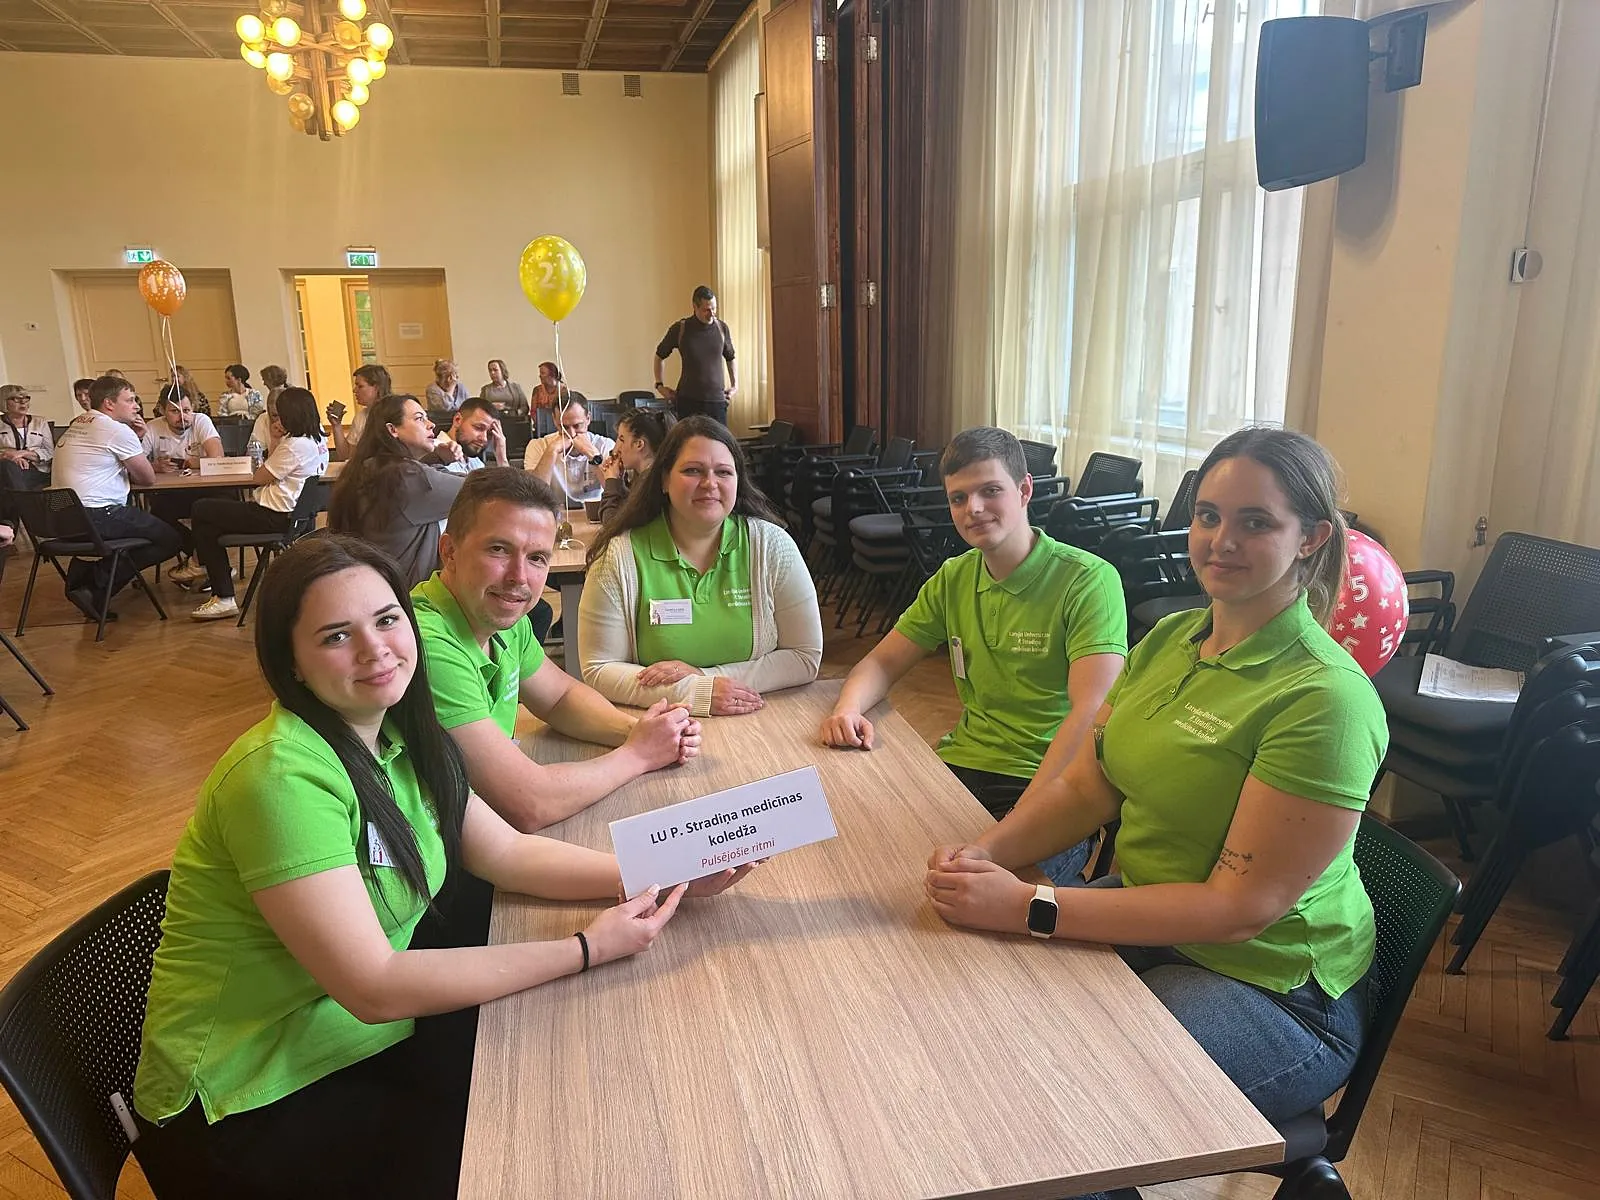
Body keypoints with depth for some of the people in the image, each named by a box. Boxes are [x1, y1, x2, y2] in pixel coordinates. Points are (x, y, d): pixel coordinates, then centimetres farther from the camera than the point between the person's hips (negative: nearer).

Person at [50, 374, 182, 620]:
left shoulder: (76, 425, 19)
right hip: (96, 518, -9)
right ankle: (97, 589, -9)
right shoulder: (117, 430, -8)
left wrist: (134, 439, 13)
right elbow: (148, 478, 0)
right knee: (171, 539, -1)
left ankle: (82, 577, 16)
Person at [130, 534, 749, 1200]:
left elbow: (508, 853, 1)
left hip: (373, 1038, 7)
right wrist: (586, 949, -25)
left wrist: (660, 876, -12)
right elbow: (375, 989, -28)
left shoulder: (399, 736, -1)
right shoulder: (282, 775, -27)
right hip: (250, 1110, -7)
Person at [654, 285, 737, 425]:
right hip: (688, 401, -2)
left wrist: (735, 385, 13)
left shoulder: (722, 327, 7)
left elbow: (730, 358, 22)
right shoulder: (679, 328, 0)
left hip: (717, 400, 2)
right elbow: (660, 356, 14)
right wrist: (659, 385, 7)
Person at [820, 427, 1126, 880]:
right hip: (962, 764, 6)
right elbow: (884, 661, 15)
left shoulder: (1089, 580, -10)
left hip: (1049, 783, -5)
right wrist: (848, 709, -8)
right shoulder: (954, 578, 11)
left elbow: (1091, 713, -19)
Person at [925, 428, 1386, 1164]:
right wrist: (984, 854, -17)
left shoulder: (1325, 700, -22)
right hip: (1146, 924, 7)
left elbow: (1241, 909, -23)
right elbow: (1084, 786, 2)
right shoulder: (1169, 640, 2)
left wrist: (1032, 908, -27)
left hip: (1267, 986, -7)